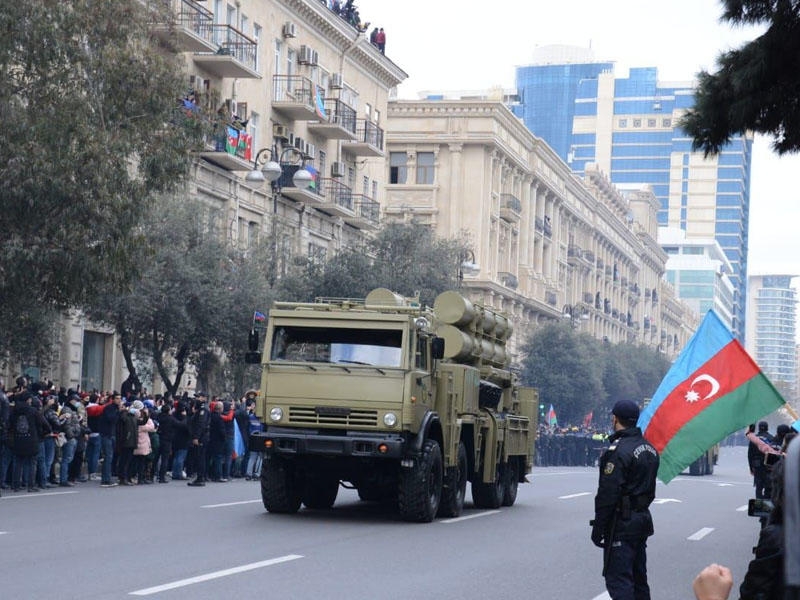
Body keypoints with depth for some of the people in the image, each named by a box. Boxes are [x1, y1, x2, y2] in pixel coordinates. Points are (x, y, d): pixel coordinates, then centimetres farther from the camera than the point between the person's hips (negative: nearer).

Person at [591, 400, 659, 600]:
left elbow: (607, 495, -20)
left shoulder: (617, 451, -18)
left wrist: (598, 529, -15)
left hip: (622, 524, -9)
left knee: (618, 578, -8)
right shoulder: (649, 448, 11)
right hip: (643, 519, 9)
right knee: (638, 576, 17)